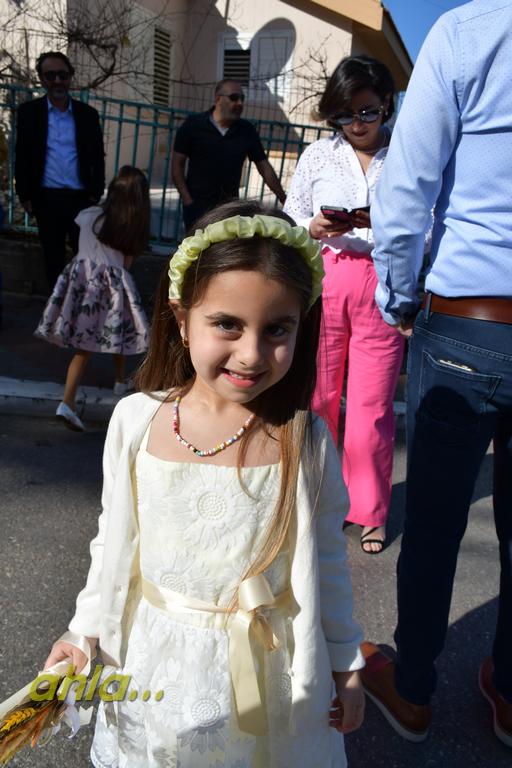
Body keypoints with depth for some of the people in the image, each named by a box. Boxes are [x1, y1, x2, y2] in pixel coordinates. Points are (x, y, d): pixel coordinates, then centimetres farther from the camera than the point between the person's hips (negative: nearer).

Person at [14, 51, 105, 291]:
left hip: (81, 198, 0)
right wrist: (25, 196, -2)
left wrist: (96, 193, 0)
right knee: (53, 257, 9)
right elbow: (22, 158, 4)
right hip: (47, 198, 0)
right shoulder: (28, 112, 4)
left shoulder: (88, 114, 6)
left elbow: (98, 157, 8)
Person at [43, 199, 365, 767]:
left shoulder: (304, 441, -17)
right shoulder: (135, 421, -14)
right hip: (159, 665, 2)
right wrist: (86, 633, 8)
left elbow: (326, 560, -4)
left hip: (267, 675, -1)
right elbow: (115, 542, 1)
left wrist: (344, 663, 5)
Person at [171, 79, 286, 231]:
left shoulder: (247, 130, 2)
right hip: (197, 204, -2)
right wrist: (187, 201, -11)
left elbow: (264, 167, 5)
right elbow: (177, 165, -2)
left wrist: (285, 200, -1)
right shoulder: (193, 125, -4)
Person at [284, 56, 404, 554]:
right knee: (316, 396, 6)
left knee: (371, 407, 1)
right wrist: (315, 228, -10)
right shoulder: (317, 156, 10)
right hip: (322, 283, 2)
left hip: (382, 286, -1)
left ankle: (369, 513, 19)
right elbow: (288, 224, 10)